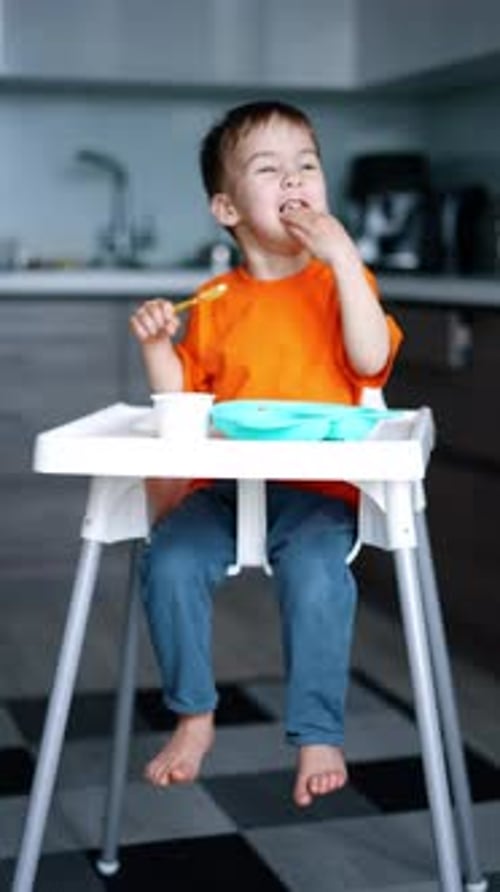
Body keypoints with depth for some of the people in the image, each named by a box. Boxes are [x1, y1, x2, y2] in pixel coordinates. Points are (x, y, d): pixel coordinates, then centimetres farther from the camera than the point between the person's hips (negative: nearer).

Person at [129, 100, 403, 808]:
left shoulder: (341, 281, 6)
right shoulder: (215, 303, 13)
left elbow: (371, 359, -13)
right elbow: (182, 398, 16)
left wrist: (342, 257, -14)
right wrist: (156, 345, -3)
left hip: (318, 488, -3)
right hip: (222, 486, 3)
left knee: (316, 572, -31)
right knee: (168, 561, -22)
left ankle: (319, 736, -15)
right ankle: (194, 716, -3)